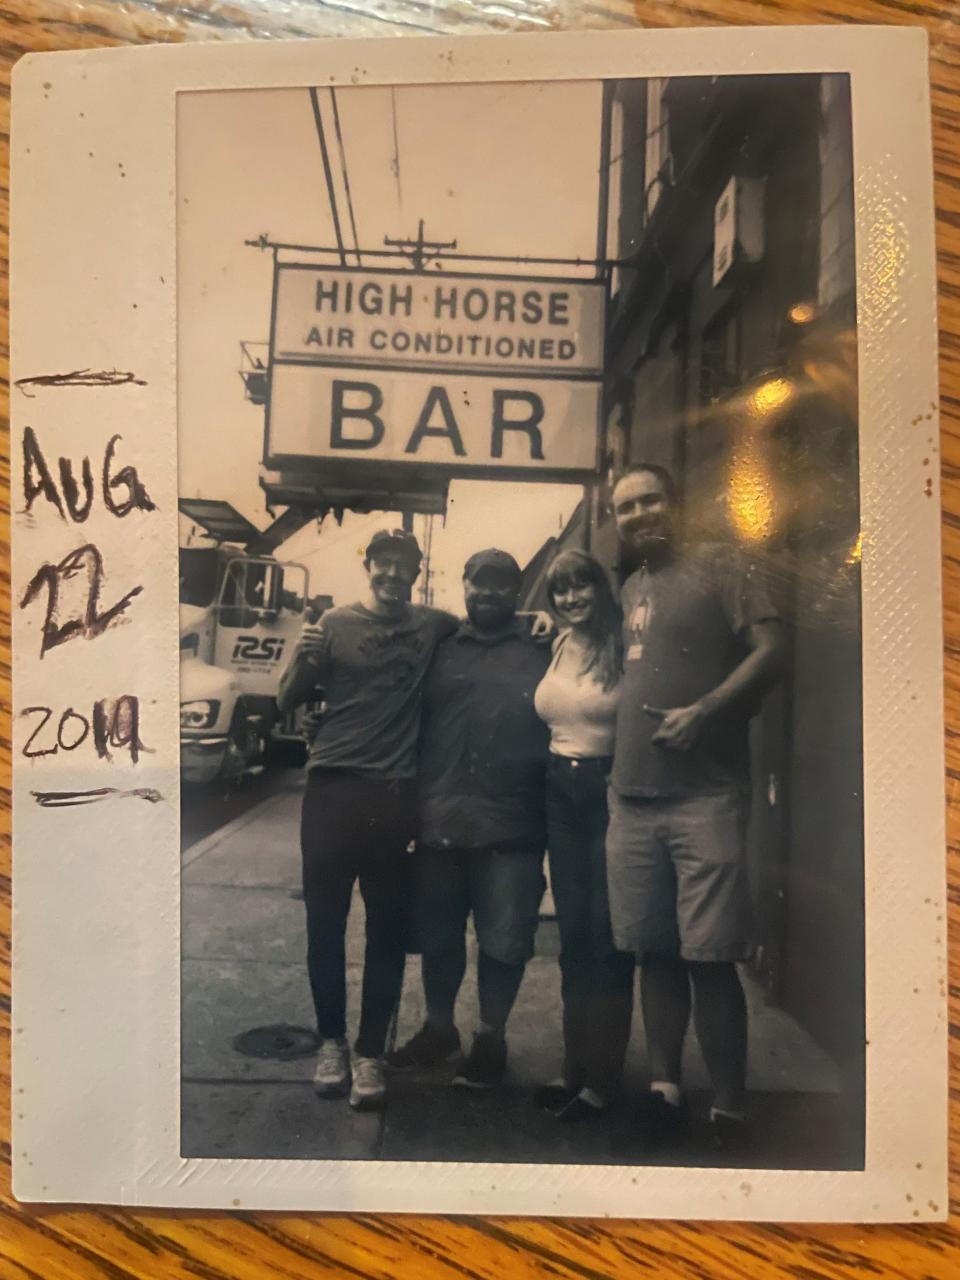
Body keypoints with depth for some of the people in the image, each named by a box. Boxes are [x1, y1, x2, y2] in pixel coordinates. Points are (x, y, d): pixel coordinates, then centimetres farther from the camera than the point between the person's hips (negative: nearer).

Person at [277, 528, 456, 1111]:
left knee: (388, 930, 5)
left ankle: (370, 1052, 19)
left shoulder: (434, 626, 6)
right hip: (333, 789, 0)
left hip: (397, 795, 1)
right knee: (324, 922, 5)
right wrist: (305, 660, -17)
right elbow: (287, 702, 3)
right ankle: (331, 1040, 24)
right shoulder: (336, 623, 4)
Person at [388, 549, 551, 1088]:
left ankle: (491, 1039, 26)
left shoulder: (542, 652, 5)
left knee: (503, 938, 7)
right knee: (436, 932, 16)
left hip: (511, 824, -3)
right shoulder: (442, 648, 13)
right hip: (440, 817, 3)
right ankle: (439, 1028, 35)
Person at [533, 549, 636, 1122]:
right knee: (572, 935, 14)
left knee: (608, 938, 3)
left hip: (610, 794, -6)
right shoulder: (556, 647, 9)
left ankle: (603, 1078, 18)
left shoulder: (624, 647, -10)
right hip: (561, 794, 6)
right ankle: (576, 1066, 29)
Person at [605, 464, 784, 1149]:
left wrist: (704, 711, -18)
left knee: (711, 957, -4)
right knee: (656, 952, 10)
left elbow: (772, 649, -9)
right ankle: (665, 1089, 21)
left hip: (705, 794, -6)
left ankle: (729, 1110, 9)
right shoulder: (629, 590, 19)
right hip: (633, 798, 6)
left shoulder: (717, 566, 1)